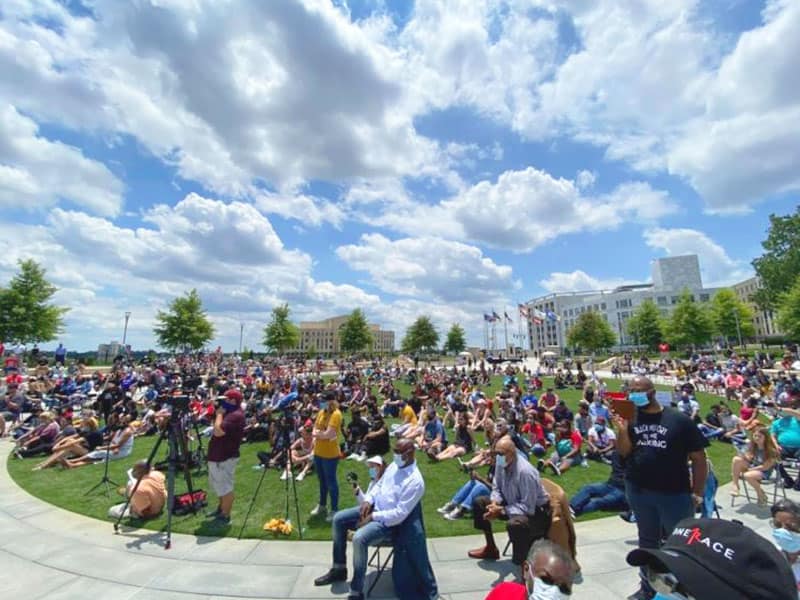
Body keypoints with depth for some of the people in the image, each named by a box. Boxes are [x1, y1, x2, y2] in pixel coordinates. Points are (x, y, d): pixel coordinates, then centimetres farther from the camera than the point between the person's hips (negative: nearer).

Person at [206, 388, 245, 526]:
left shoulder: (236, 415, -24)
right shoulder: (230, 413, 10)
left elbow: (218, 431, -31)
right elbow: (216, 430, 17)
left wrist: (219, 414, -21)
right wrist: (219, 413, 6)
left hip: (225, 457, -11)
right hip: (218, 455, 11)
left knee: (225, 487, 3)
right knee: (218, 485, 25)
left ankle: (225, 516, 16)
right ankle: (221, 508, 42)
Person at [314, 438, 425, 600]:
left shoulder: (415, 481, -24)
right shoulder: (394, 465, 2)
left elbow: (400, 514, -25)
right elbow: (379, 484, 14)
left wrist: (373, 517, -21)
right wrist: (368, 500, -4)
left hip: (389, 522, -9)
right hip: (374, 507, 9)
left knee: (359, 538, -30)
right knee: (338, 519, 3)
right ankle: (339, 569, 19)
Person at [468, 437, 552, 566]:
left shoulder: (525, 471, -33)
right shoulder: (500, 462, -11)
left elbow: (528, 508, -30)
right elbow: (496, 488, 3)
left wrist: (501, 510, -28)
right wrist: (495, 503, -18)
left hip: (536, 512, -8)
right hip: (513, 502, 8)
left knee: (514, 524, -39)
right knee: (479, 502, 1)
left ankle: (521, 564, -9)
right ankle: (491, 549, 20)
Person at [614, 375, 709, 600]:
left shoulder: (679, 420, -11)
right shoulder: (631, 418, -3)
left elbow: (699, 458, -5)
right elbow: (624, 452, -5)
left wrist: (697, 493, -6)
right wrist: (622, 430, -22)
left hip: (675, 493, -3)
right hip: (638, 491, 3)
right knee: (647, 540, 19)